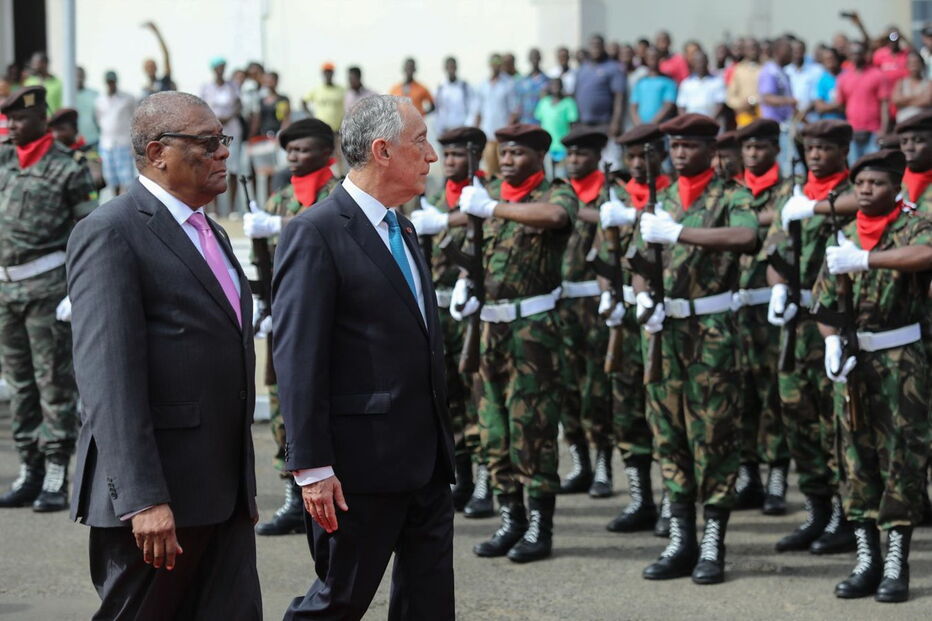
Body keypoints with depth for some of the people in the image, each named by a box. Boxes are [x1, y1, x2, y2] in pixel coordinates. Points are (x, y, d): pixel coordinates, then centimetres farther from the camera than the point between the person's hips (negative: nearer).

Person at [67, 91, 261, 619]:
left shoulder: (211, 234, 19)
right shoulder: (110, 234, -10)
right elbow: (109, 378, -18)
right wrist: (142, 499, -24)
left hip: (224, 491, 8)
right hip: (156, 498, -8)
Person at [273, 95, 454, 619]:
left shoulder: (403, 231, 16)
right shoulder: (316, 234, -12)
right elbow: (299, 360, -17)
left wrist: (442, 446, 19)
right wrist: (312, 468, -21)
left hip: (427, 460, 9)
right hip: (362, 465, -8)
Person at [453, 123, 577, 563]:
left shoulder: (556, 192, -4)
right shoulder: (492, 192, 15)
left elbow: (556, 215, -29)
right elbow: (475, 242, 27)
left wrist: (493, 208, -25)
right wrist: (465, 282, 7)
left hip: (534, 324, -6)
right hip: (490, 324, 6)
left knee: (532, 423, -7)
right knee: (494, 424, 7)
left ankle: (540, 526, -2)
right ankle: (511, 519, 15)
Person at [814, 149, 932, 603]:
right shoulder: (843, 238, 11)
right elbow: (824, 304, 13)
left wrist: (865, 259, -33)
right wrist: (832, 343, -6)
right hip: (853, 361, 5)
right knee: (856, 459, 6)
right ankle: (867, 560, 12)